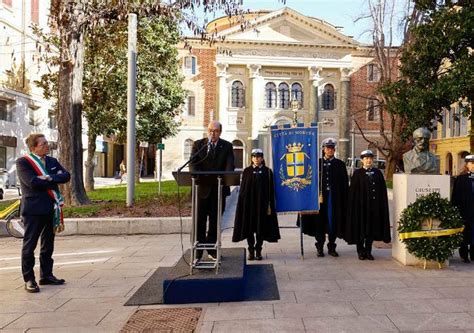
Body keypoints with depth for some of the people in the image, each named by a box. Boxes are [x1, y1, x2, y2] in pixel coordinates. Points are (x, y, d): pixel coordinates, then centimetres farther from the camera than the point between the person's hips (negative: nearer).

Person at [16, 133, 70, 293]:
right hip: (33, 209, -6)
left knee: (48, 244, 14)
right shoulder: (23, 162, -7)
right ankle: (29, 279, 11)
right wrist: (55, 181, -11)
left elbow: (66, 176, 0)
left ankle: (46, 275, 25)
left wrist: (50, 178, -17)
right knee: (29, 245, 2)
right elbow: (32, 182, -21)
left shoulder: (52, 161, 11)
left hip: (51, 208, 6)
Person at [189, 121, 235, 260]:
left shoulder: (227, 146, 5)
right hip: (202, 187, -1)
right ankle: (198, 250, 10)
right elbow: (193, 164, -5)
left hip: (219, 189, 1)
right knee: (200, 220, 1)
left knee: (215, 221, 9)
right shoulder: (198, 144, 4)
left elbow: (230, 165, -6)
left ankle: (212, 249, 22)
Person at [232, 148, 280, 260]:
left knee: (261, 228, 3)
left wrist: (269, 206, -5)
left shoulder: (267, 172, 3)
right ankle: (251, 250, 13)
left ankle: (258, 251, 13)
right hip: (249, 204, 1)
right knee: (249, 227, 3)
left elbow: (271, 190, 1)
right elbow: (242, 189, 4)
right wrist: (242, 204, -3)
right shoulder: (247, 171, 5)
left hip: (262, 204, -1)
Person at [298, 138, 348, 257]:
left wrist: (344, 200, -2)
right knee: (319, 222, 3)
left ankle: (332, 247, 17)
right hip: (320, 197, 0)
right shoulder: (317, 163, 5)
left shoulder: (340, 164, 6)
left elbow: (345, 184, 4)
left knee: (333, 222, 5)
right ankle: (320, 247, 14)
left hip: (334, 198, 1)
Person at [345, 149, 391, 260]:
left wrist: (382, 204, 1)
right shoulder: (357, 173, -1)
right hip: (361, 205, -3)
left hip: (374, 206, 3)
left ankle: (368, 251, 19)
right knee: (361, 229, 4)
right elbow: (353, 191, -4)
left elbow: (383, 190, 8)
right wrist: (354, 205, -11)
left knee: (372, 228, 8)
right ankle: (361, 251, 15)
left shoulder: (377, 173, 8)